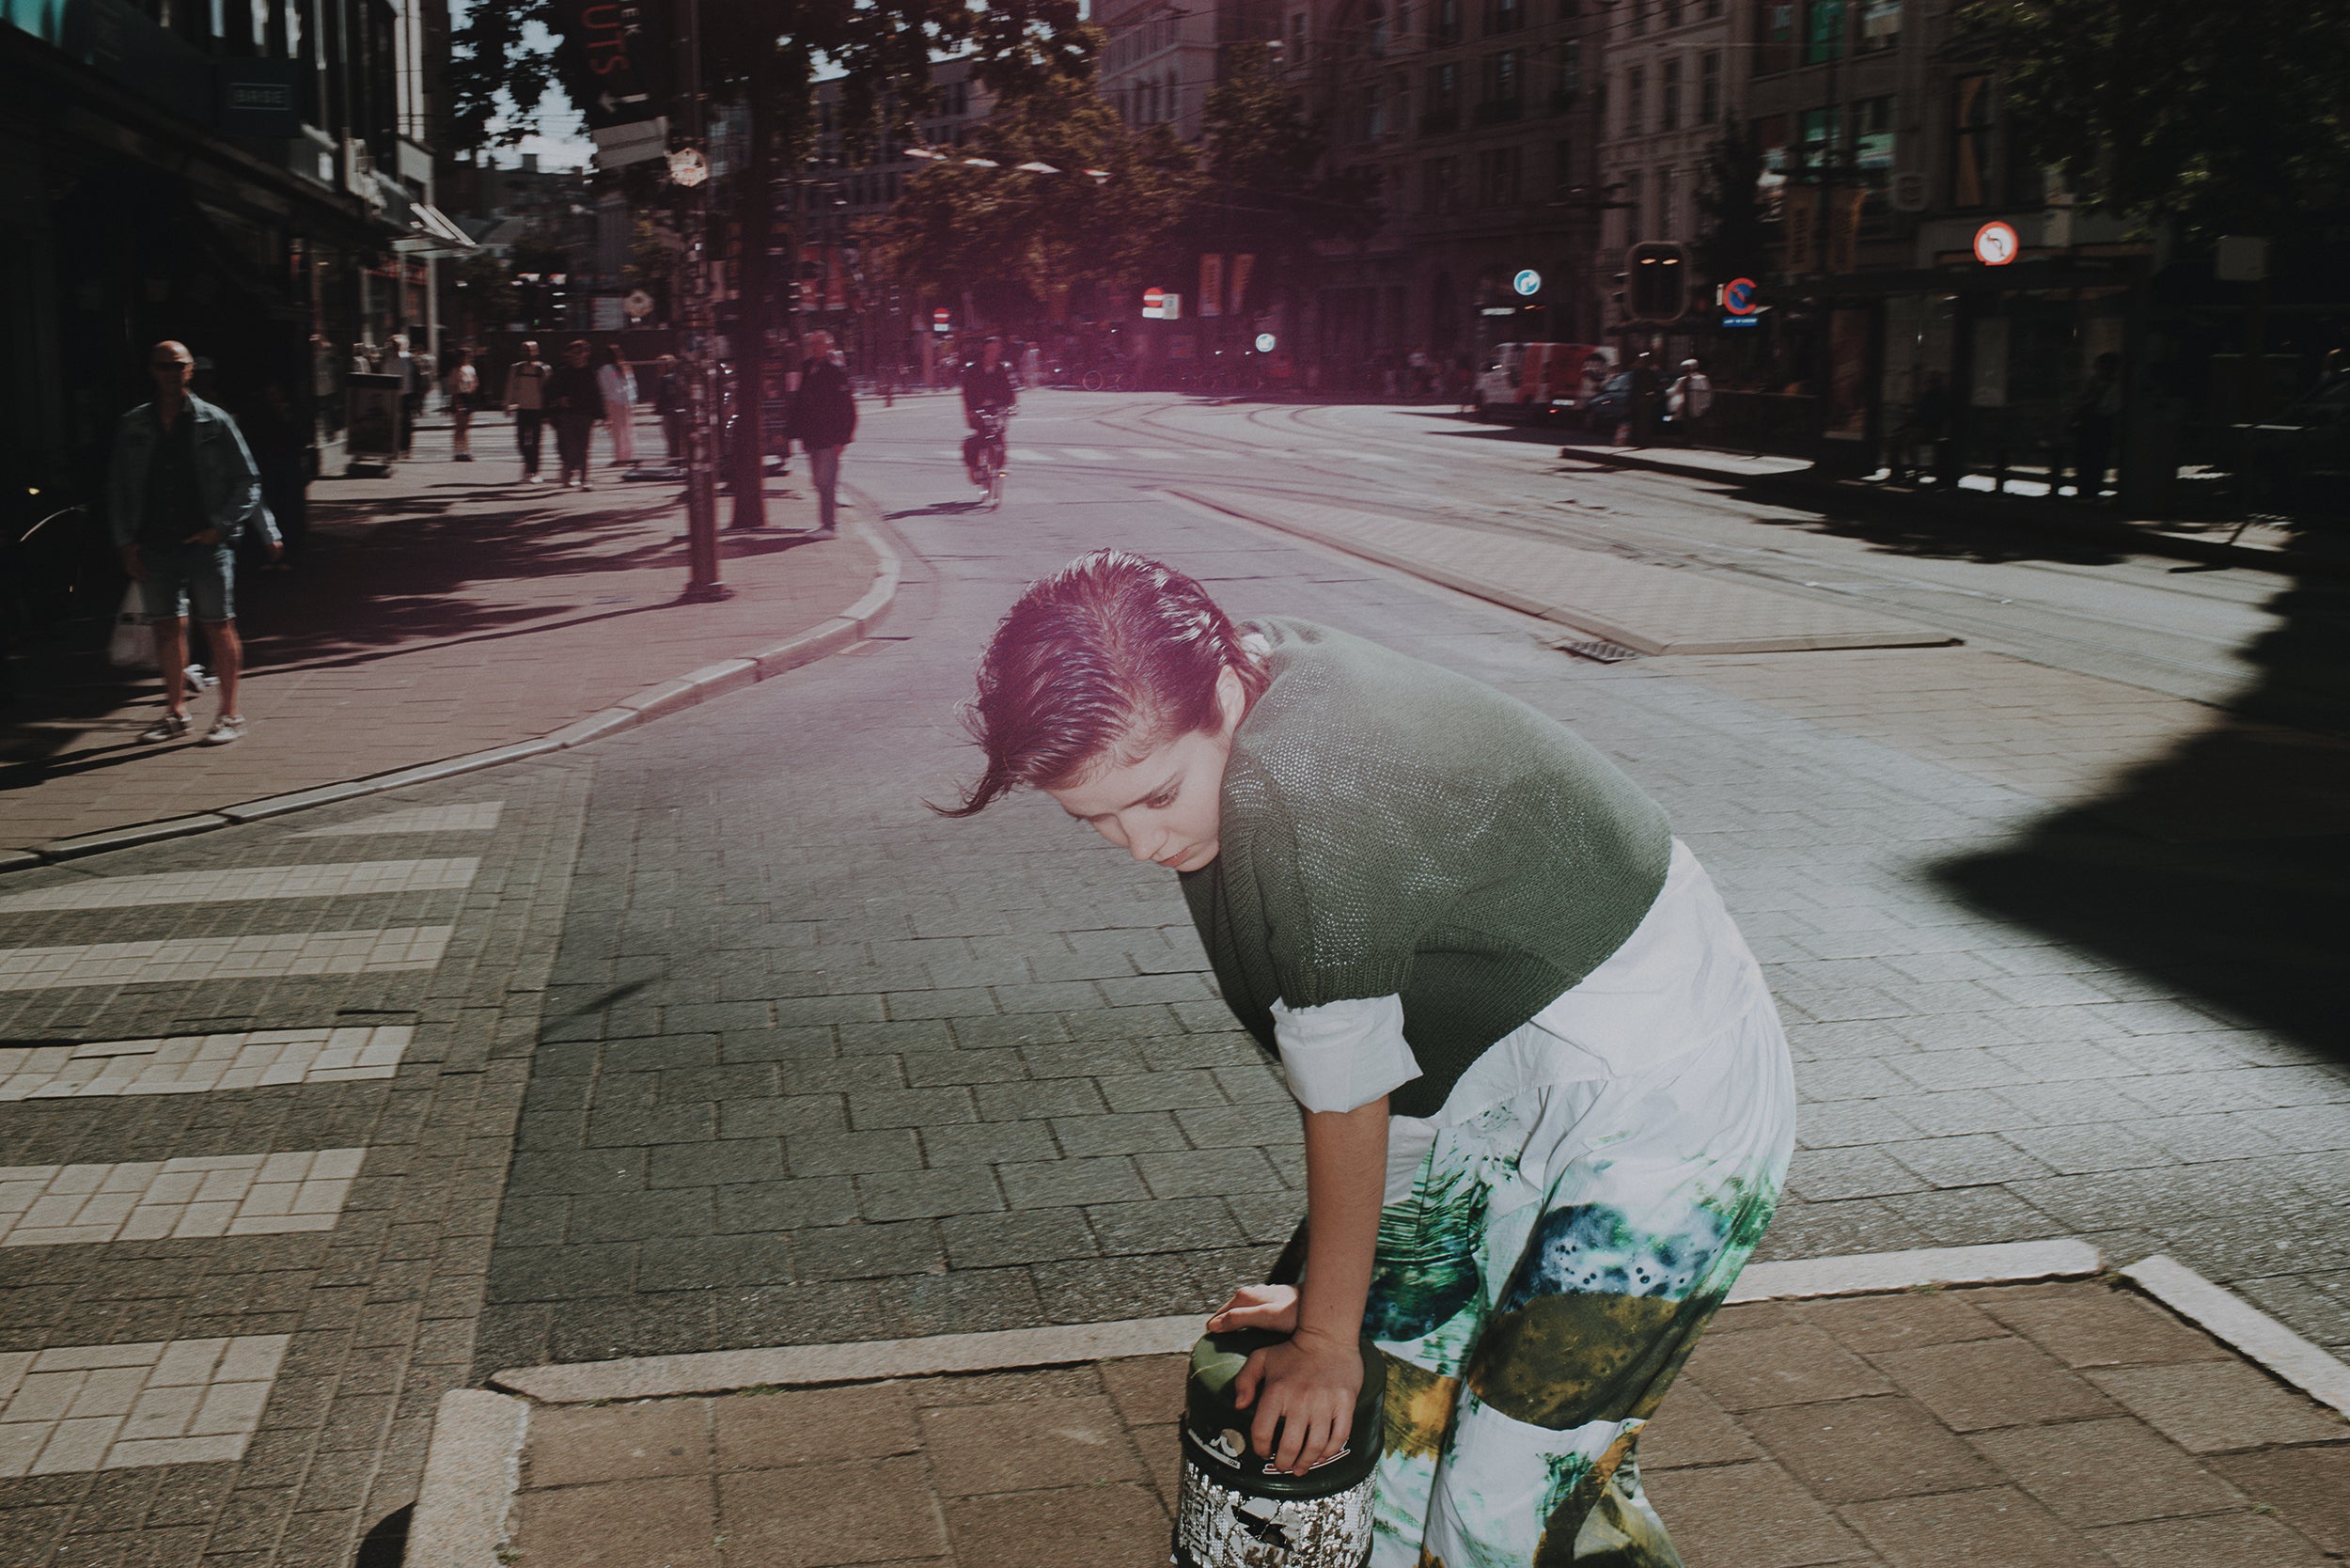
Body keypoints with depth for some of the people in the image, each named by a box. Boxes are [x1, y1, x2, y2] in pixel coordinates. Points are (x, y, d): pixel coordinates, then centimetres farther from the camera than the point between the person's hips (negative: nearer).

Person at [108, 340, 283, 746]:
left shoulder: (214, 422, 0)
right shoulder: (132, 427, 9)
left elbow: (247, 480, 2)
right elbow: (118, 489, 13)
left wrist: (220, 526, -7)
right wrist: (126, 542, 4)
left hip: (206, 542, -3)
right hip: (154, 544, 3)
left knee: (218, 625, -2)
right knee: (167, 626, 7)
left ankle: (229, 715, 7)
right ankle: (175, 713, 19)